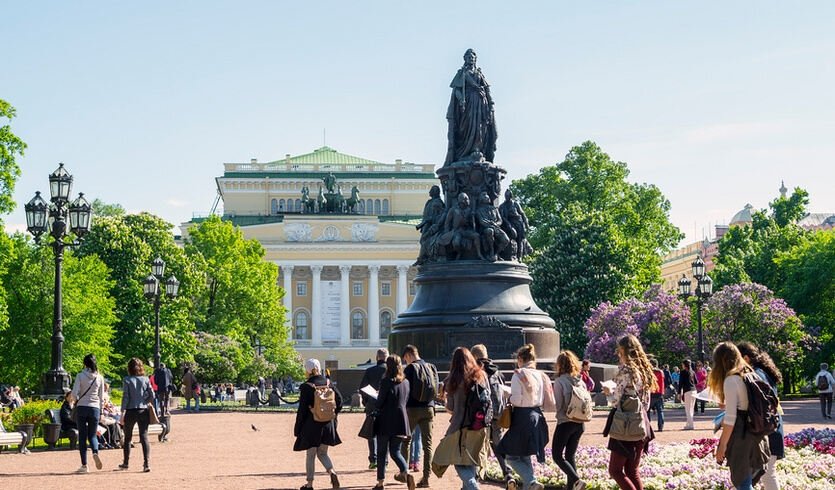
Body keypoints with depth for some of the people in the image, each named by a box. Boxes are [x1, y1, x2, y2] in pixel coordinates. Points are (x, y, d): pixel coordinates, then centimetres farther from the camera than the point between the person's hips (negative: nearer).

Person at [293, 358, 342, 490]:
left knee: (311, 455, 9)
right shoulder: (328, 383, 1)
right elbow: (339, 399, 4)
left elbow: (302, 410, -11)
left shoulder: (306, 387, -12)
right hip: (327, 425, 4)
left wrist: (297, 429, -4)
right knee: (322, 453, 17)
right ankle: (332, 472, -8)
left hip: (311, 425, -4)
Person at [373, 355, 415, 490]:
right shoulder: (406, 382, 4)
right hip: (400, 421, 5)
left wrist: (377, 407, 10)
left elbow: (379, 403, -11)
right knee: (395, 451, 13)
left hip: (386, 422, -5)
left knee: (381, 452, 8)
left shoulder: (386, 382, -14)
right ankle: (406, 472, -12)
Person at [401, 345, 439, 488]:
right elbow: (436, 390, 12)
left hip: (412, 408, -4)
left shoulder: (410, 368, -7)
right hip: (428, 408, 4)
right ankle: (426, 477, -3)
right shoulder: (431, 367, 8)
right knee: (427, 444, 2)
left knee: (405, 441, 12)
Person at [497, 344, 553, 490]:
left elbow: (516, 400, -17)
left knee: (512, 456, 4)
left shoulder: (518, 375, -11)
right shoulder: (541, 376, 6)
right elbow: (549, 402, 6)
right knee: (525, 456, 19)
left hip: (522, 418, -6)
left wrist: (509, 398, 4)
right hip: (537, 416, 6)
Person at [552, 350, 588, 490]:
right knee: (570, 455, 15)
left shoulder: (560, 382, -13)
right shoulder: (581, 382, 5)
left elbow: (556, 405, -12)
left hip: (565, 422, -6)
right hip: (580, 423, 6)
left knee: (557, 455, 2)